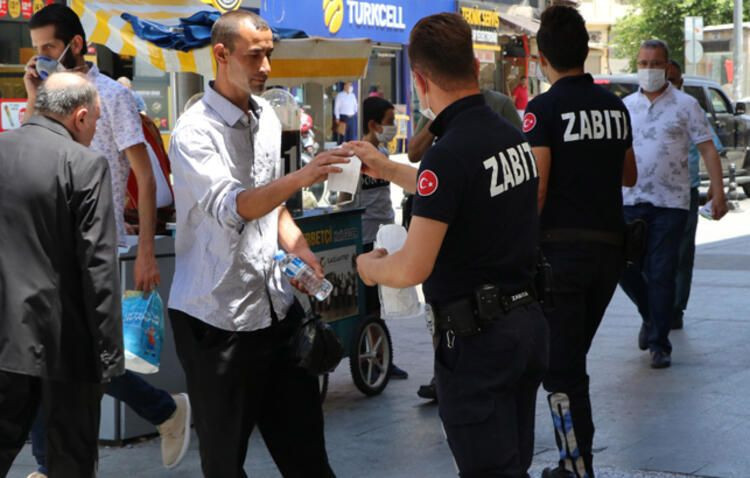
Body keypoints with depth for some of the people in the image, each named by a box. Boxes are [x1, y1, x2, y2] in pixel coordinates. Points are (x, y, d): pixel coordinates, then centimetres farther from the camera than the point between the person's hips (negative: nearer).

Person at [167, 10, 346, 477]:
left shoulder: (268, 117, 10)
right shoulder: (194, 132, -14)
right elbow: (230, 208, -27)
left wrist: (298, 248, 4)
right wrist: (300, 177, -40)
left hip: (276, 303, 7)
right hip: (217, 315, -6)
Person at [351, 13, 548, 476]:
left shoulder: (449, 154, -20)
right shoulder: (515, 138, 6)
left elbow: (411, 269, -23)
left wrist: (369, 266, -2)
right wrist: (387, 169, 32)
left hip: (477, 337, -8)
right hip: (529, 321, 8)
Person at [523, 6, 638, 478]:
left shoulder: (545, 109, -11)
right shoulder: (614, 106, 9)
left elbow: (534, 189, -17)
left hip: (562, 247, -6)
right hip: (610, 245, 7)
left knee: (560, 368, -1)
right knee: (574, 357, 18)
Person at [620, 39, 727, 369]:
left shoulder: (685, 105, 2)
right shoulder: (625, 107, 11)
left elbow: (707, 149, 0)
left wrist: (718, 192, -8)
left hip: (670, 202, -3)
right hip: (630, 200, 3)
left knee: (661, 274, -2)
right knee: (624, 266, 0)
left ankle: (659, 344, 8)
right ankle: (650, 315, 28)